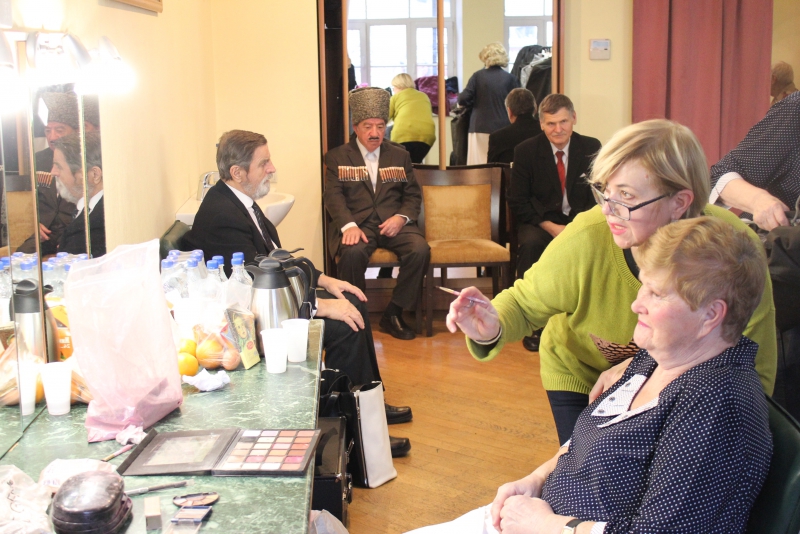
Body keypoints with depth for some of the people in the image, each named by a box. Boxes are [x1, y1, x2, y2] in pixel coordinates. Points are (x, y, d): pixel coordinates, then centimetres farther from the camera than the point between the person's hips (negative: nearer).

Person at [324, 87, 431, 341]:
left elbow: (413, 195, 14)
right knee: (353, 252, -36)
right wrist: (349, 225, -22)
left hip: (393, 223, 3)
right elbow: (333, 196, -3)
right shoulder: (337, 157, 9)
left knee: (420, 250, -27)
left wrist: (401, 217, -9)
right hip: (357, 224, -2)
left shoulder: (400, 155, 18)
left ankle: (393, 314, -11)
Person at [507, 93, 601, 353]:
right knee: (530, 244, -35)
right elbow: (517, 202, -2)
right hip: (540, 222, -1)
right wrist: (550, 227, -16)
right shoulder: (526, 151, -1)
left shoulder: (591, 148, 3)